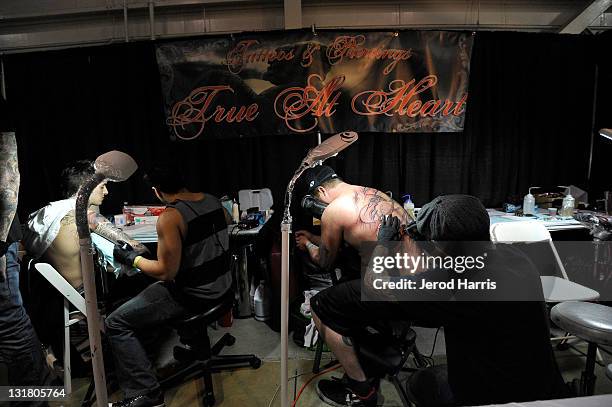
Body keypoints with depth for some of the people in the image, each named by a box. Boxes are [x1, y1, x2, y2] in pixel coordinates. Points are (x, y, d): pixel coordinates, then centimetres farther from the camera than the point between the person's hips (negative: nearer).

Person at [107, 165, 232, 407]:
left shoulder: (170, 217, -22)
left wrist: (131, 258, -5)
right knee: (145, 293, 32)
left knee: (116, 324, 4)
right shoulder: (213, 201, 1)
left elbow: (167, 272, -20)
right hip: (223, 285, 8)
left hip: (192, 296, -8)